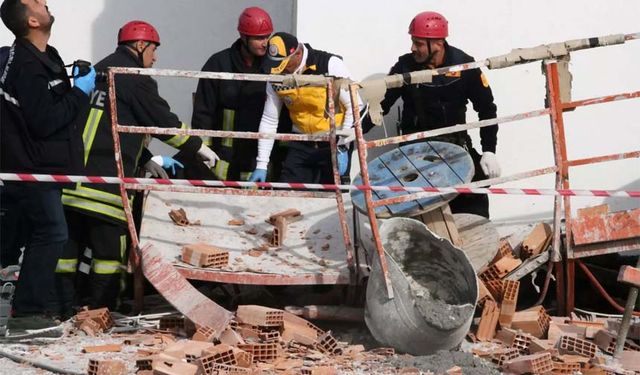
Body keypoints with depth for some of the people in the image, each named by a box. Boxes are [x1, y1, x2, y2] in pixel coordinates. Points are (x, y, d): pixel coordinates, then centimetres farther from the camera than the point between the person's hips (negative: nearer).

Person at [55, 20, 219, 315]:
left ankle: (65, 308, 15)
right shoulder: (136, 79, -6)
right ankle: (102, 312, 4)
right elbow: (166, 122, -4)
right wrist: (200, 148, 10)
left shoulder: (99, 70, 19)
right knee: (110, 246, 1)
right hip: (106, 180, -8)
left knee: (69, 243, 10)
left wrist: (149, 159, 27)